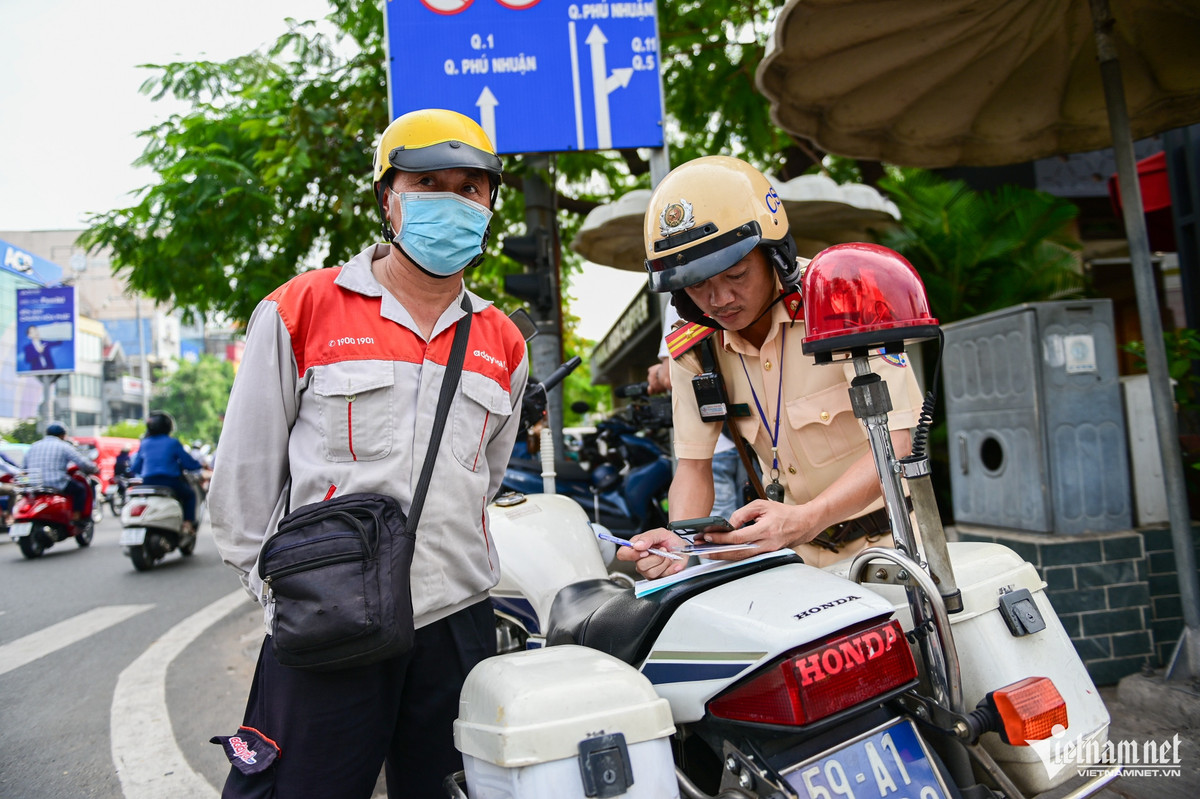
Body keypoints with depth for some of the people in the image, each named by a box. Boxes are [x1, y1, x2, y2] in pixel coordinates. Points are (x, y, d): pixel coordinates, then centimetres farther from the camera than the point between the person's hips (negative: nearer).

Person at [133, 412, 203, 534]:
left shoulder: (144, 443, 10)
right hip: (170, 482, -3)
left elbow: (135, 468, 13)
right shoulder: (173, 442, -1)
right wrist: (201, 465, 19)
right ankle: (188, 523, 6)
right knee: (190, 494, 21)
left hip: (148, 483, 3)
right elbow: (188, 462, -1)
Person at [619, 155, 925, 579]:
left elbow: (894, 445, -19)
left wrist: (805, 519, -34)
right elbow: (693, 464, 4)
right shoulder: (693, 349, -1)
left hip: (883, 539, -4)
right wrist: (680, 540, -17)